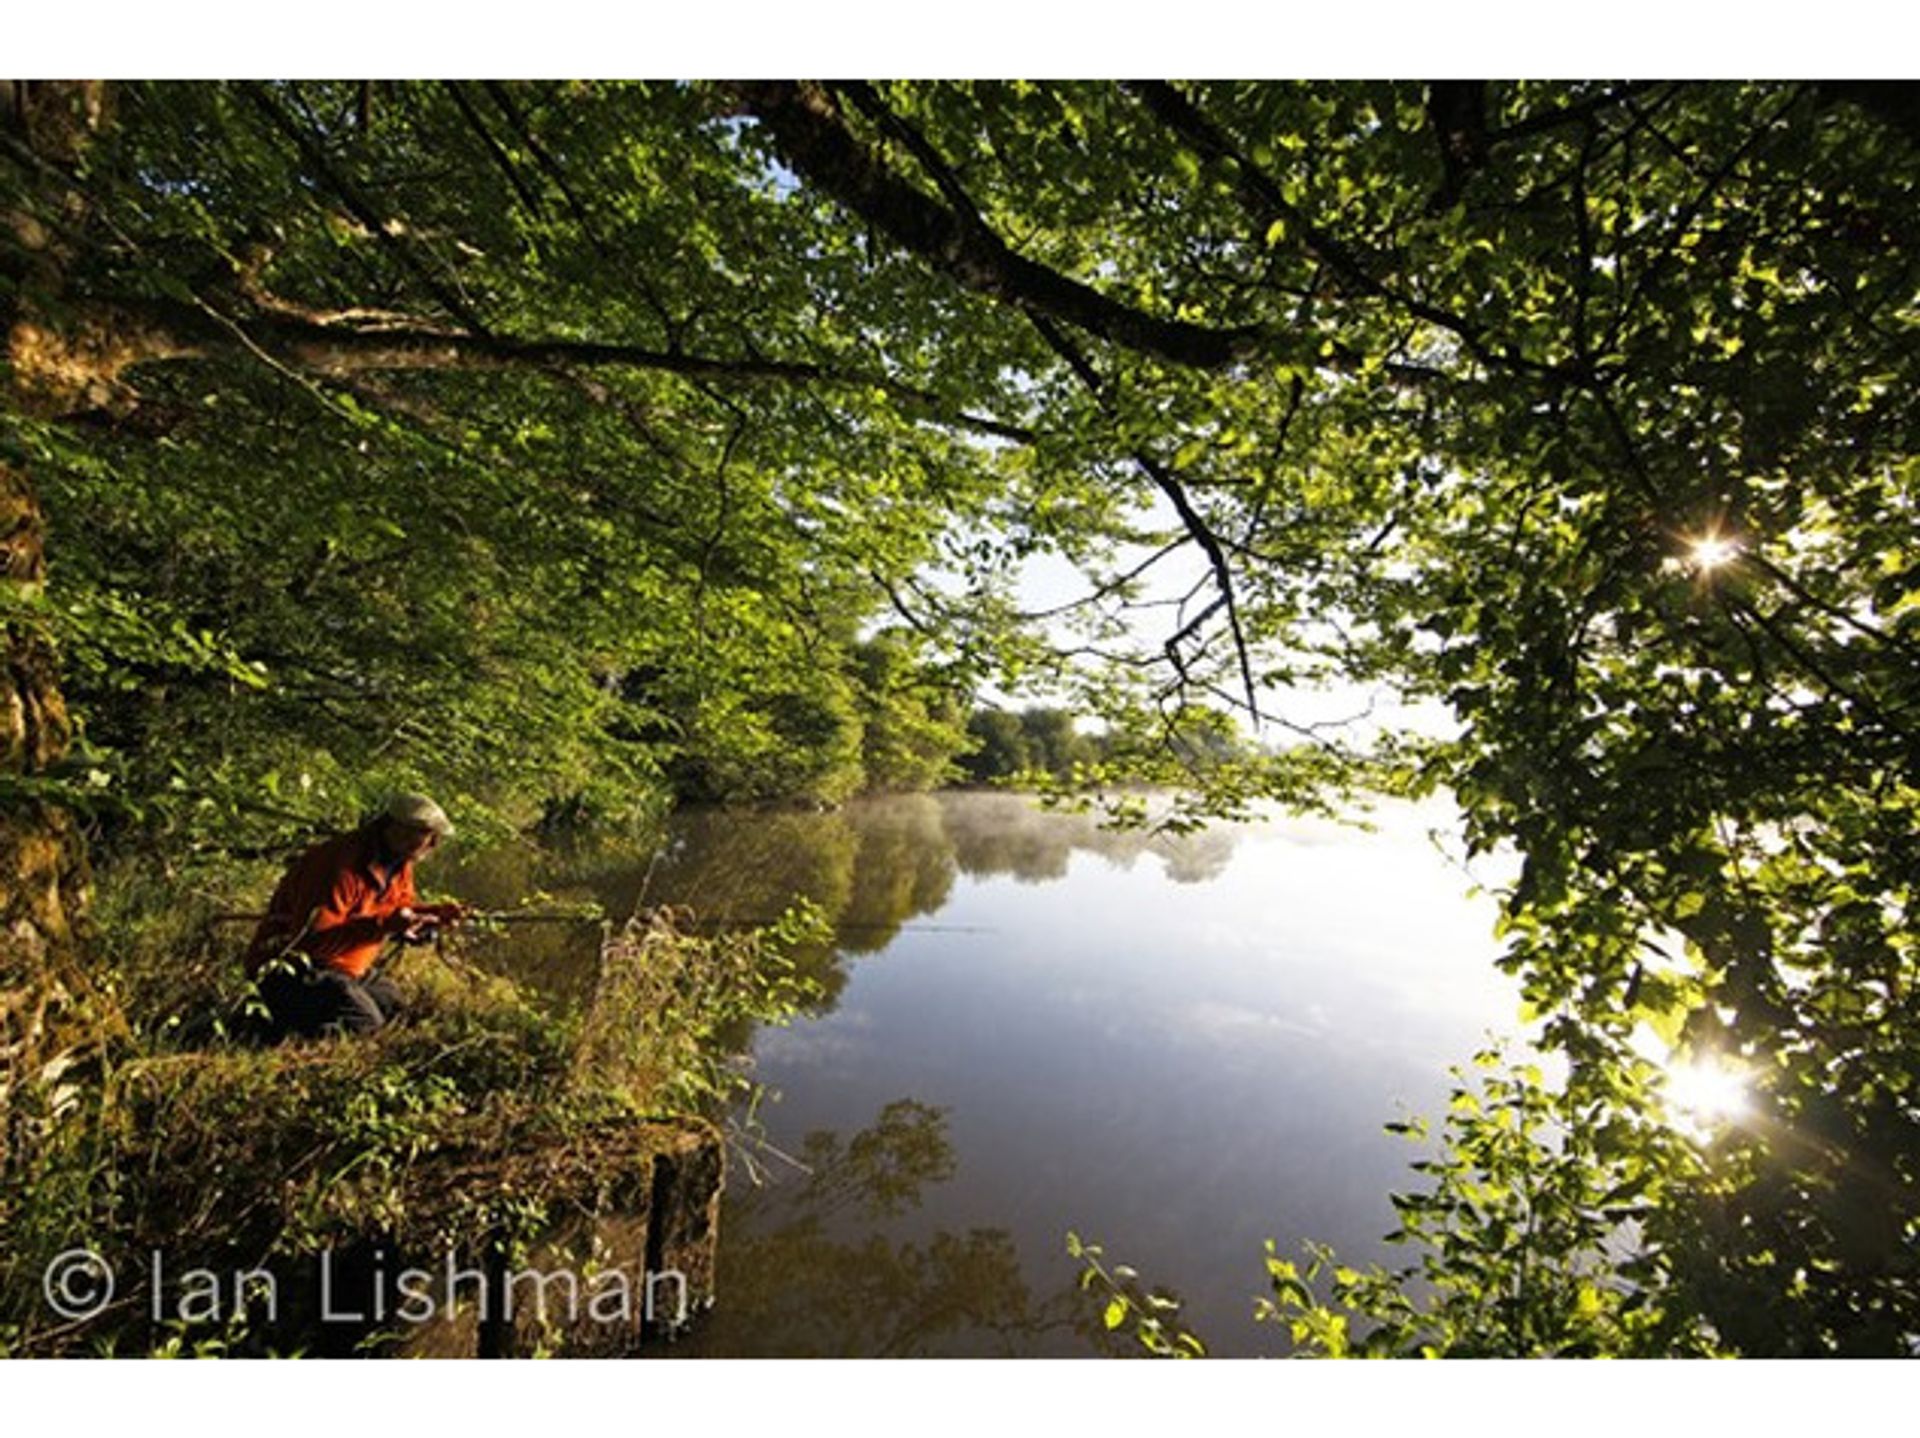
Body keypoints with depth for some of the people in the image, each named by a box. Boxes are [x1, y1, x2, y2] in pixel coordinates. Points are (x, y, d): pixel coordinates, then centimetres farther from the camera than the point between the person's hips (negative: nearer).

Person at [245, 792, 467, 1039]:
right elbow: (314, 936, -31)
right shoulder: (341, 866, -29)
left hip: (342, 966, 9)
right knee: (363, 1020, -21)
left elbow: (402, 907, 12)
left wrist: (435, 914, -8)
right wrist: (382, 926, -37)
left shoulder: (398, 863, 0)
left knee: (391, 1002, 10)